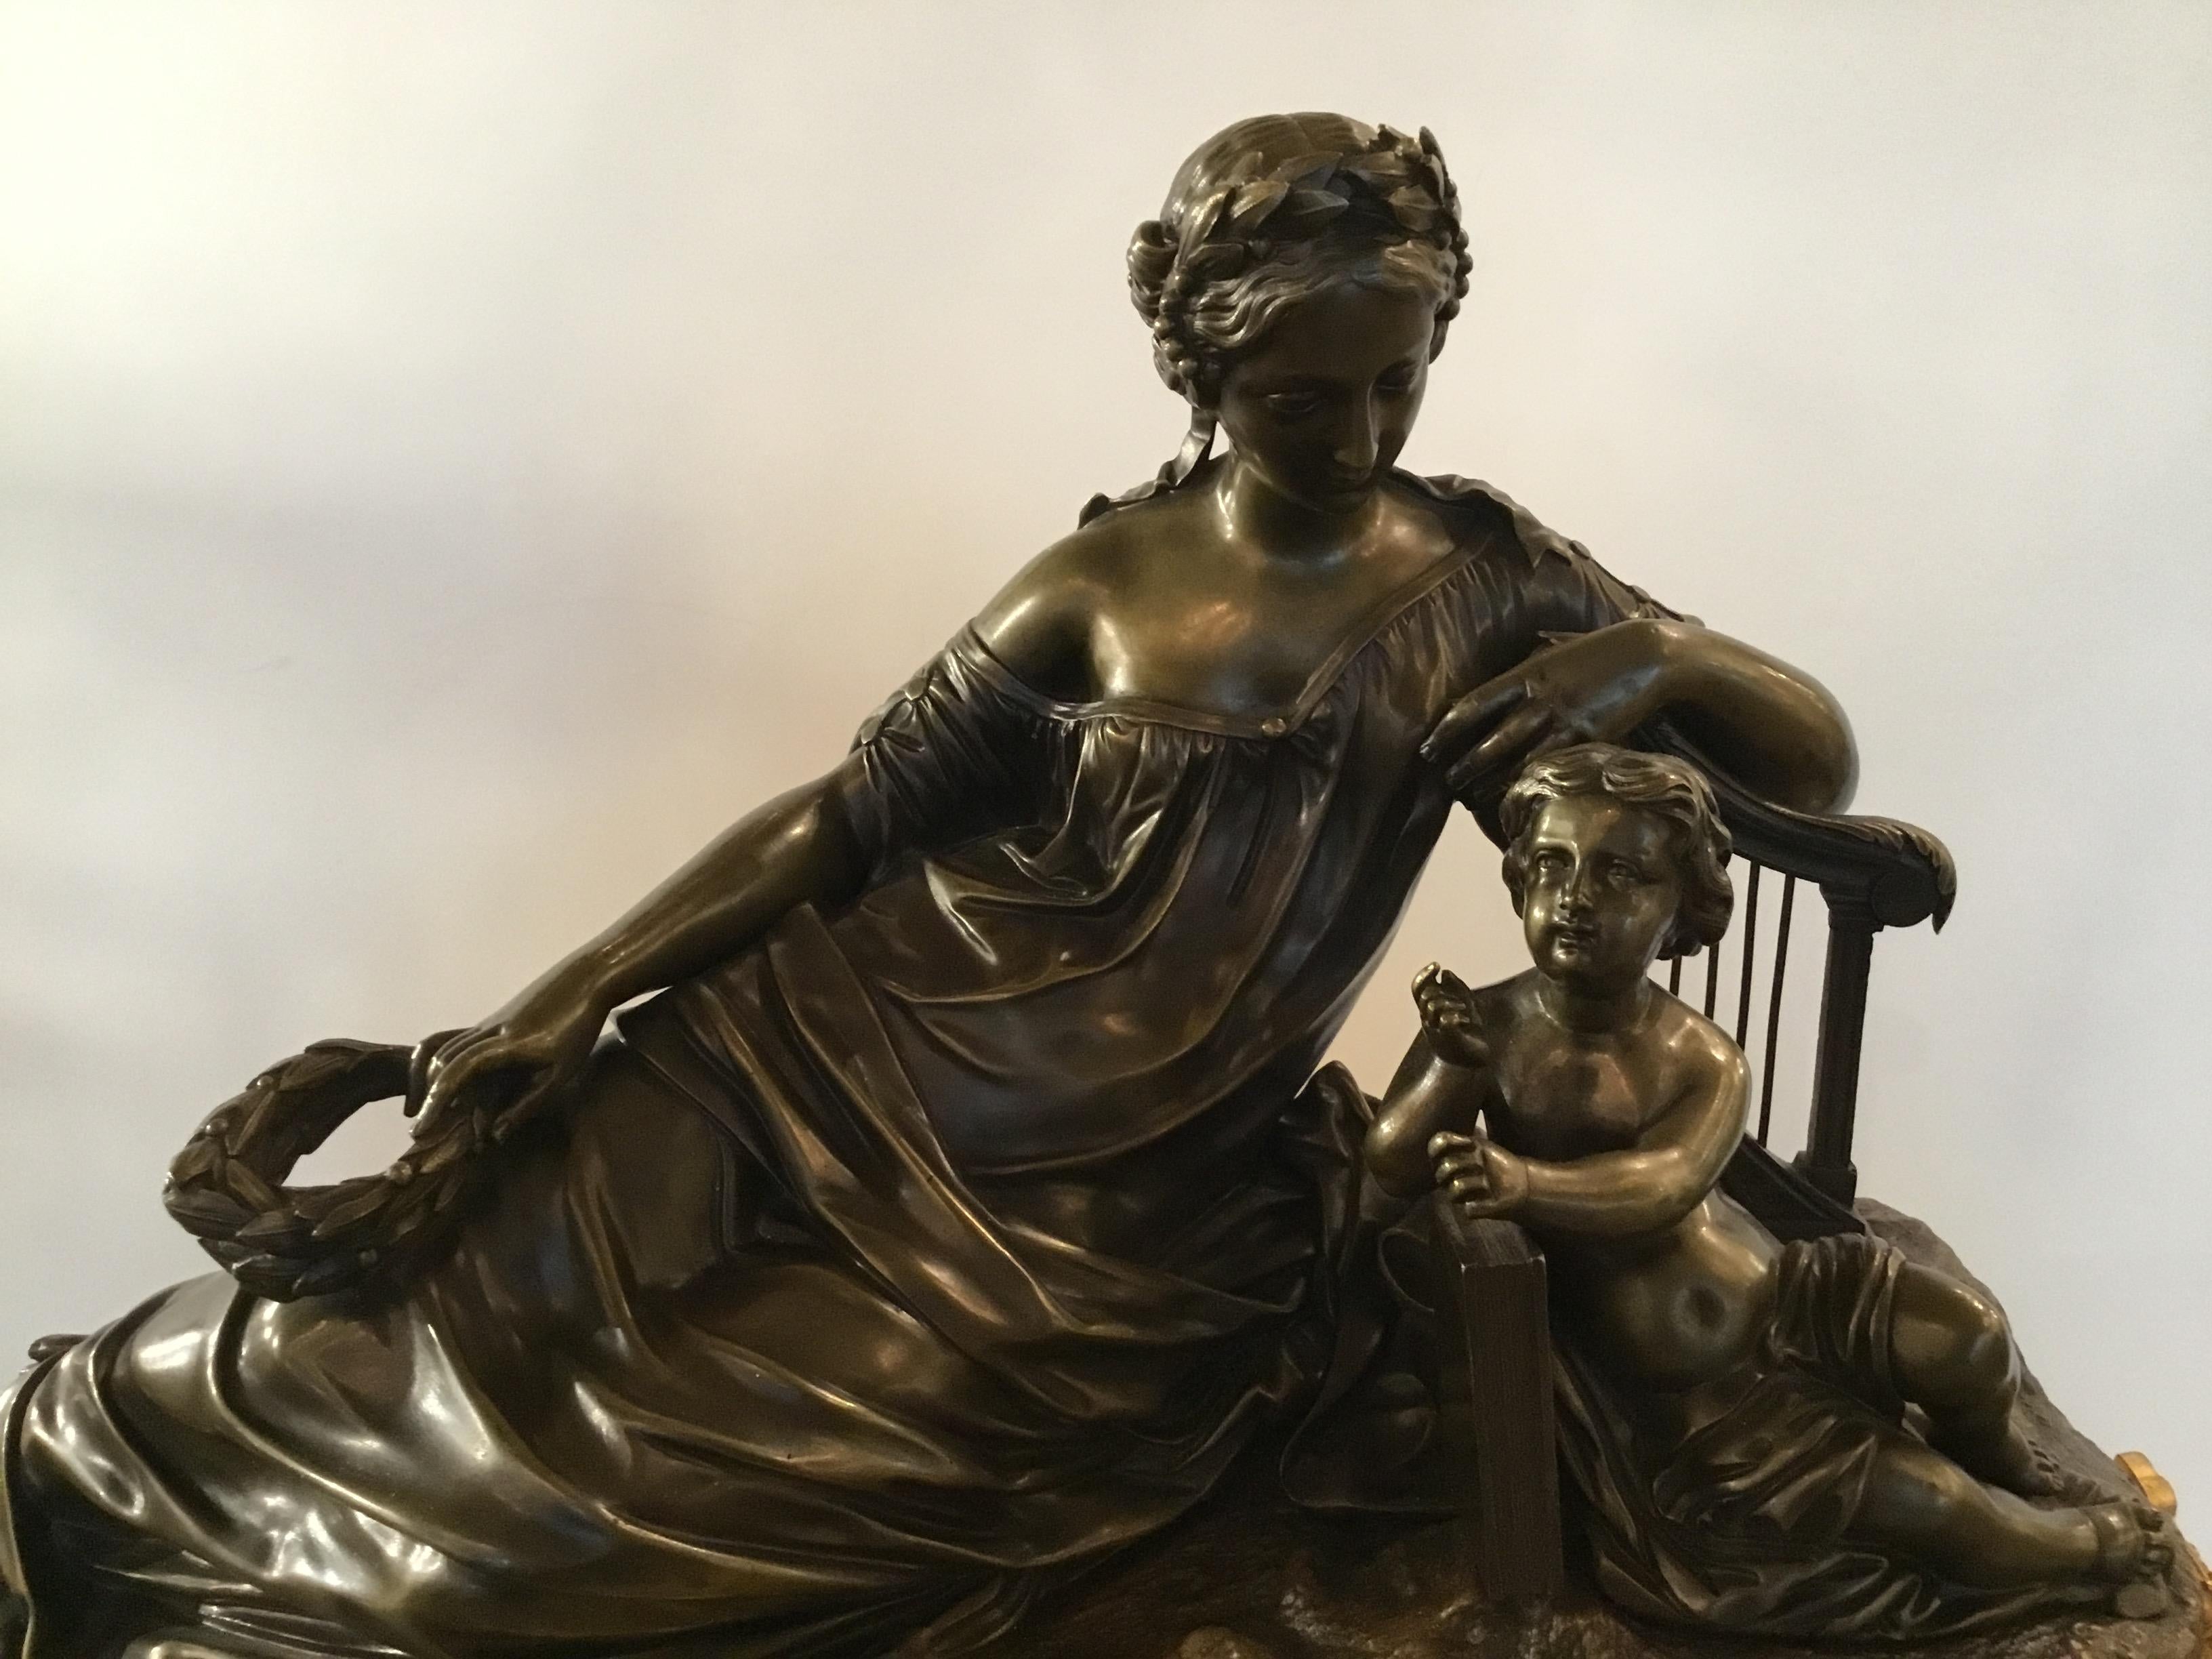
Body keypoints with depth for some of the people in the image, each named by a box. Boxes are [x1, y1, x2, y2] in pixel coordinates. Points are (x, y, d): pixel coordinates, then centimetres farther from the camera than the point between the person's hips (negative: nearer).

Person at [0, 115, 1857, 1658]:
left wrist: (1653, 655, -15)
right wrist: (561, 1008, -4)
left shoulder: (1484, 574, 4)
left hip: (1125, 1220, -1)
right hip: (857, 1075, 1)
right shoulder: (1112, 584, 2)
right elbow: (849, 814, 2)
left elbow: (1822, 760, 8)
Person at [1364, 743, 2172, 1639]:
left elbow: (1664, 1184, -33)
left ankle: (2006, 1472, 22)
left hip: (1780, 1300, 3)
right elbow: (1388, 1173, -22)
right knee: (1917, 1498, -9)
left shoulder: (1702, 1059, -12)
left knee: (1963, 1335, -13)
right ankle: (2081, 1548, 23)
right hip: (1687, 1403, -3)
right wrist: (1453, 1065, -39)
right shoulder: (1491, 1026, -15)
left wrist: (1525, 1181, -51)